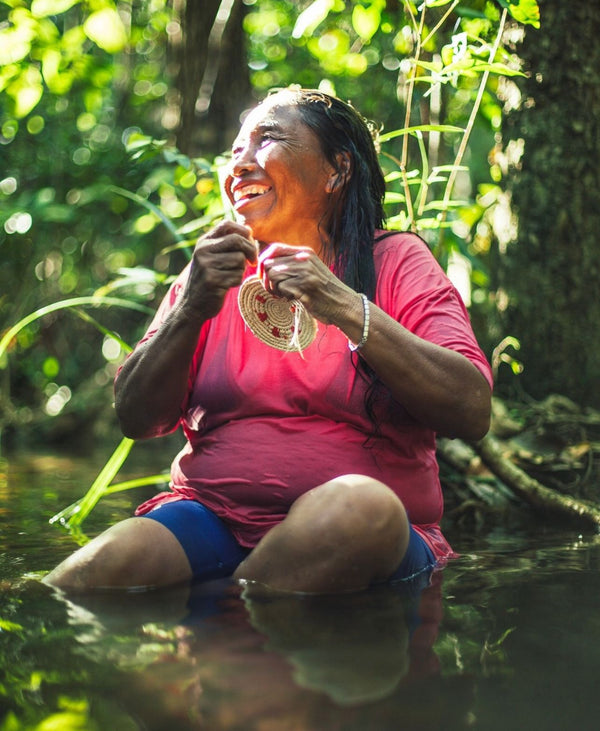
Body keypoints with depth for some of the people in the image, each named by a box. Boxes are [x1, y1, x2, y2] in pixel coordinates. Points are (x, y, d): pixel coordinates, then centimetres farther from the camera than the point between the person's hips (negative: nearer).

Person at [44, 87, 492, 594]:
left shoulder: (397, 261, 5)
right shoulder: (218, 268, 14)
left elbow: (473, 412, -10)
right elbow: (136, 420, 6)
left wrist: (348, 311, -17)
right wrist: (191, 310, -9)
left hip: (367, 534, 1)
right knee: (81, 581, -29)